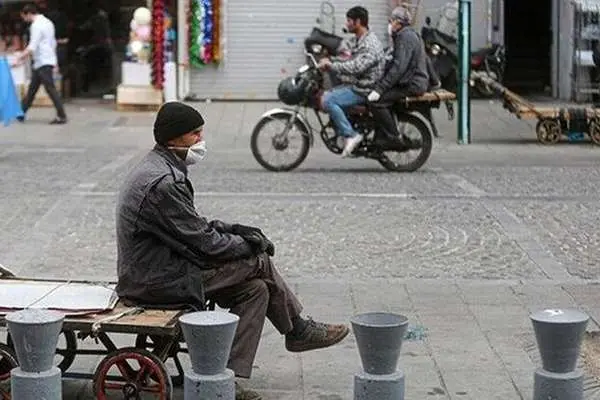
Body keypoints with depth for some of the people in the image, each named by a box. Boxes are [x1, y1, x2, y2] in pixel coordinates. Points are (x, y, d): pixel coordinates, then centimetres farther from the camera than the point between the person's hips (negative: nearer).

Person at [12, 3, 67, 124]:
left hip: (43, 63, -10)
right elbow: (53, 43, 21)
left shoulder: (36, 25, -15)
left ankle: (62, 116, -9)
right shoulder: (47, 22, 15)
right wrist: (54, 62, 25)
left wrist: (19, 58, -23)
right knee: (32, 89, 13)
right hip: (47, 61, 10)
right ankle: (21, 113, 19)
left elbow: (32, 47, -23)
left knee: (50, 89, -8)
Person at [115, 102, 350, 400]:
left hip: (155, 270, 10)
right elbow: (203, 244, -19)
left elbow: (193, 227, 18)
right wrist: (249, 243, -4)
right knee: (259, 263, -8)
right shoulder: (163, 182, -22)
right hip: (159, 283, -10)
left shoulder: (160, 169, 12)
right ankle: (298, 330, 12)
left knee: (255, 289, 3)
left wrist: (237, 230, 5)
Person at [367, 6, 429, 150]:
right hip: (411, 82, 11)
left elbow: (399, 67, -23)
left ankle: (395, 138, -16)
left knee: (377, 101, -21)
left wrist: (379, 89, -26)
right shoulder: (407, 35, 21)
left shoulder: (406, 37, -13)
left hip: (411, 85, -11)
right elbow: (394, 63, 25)